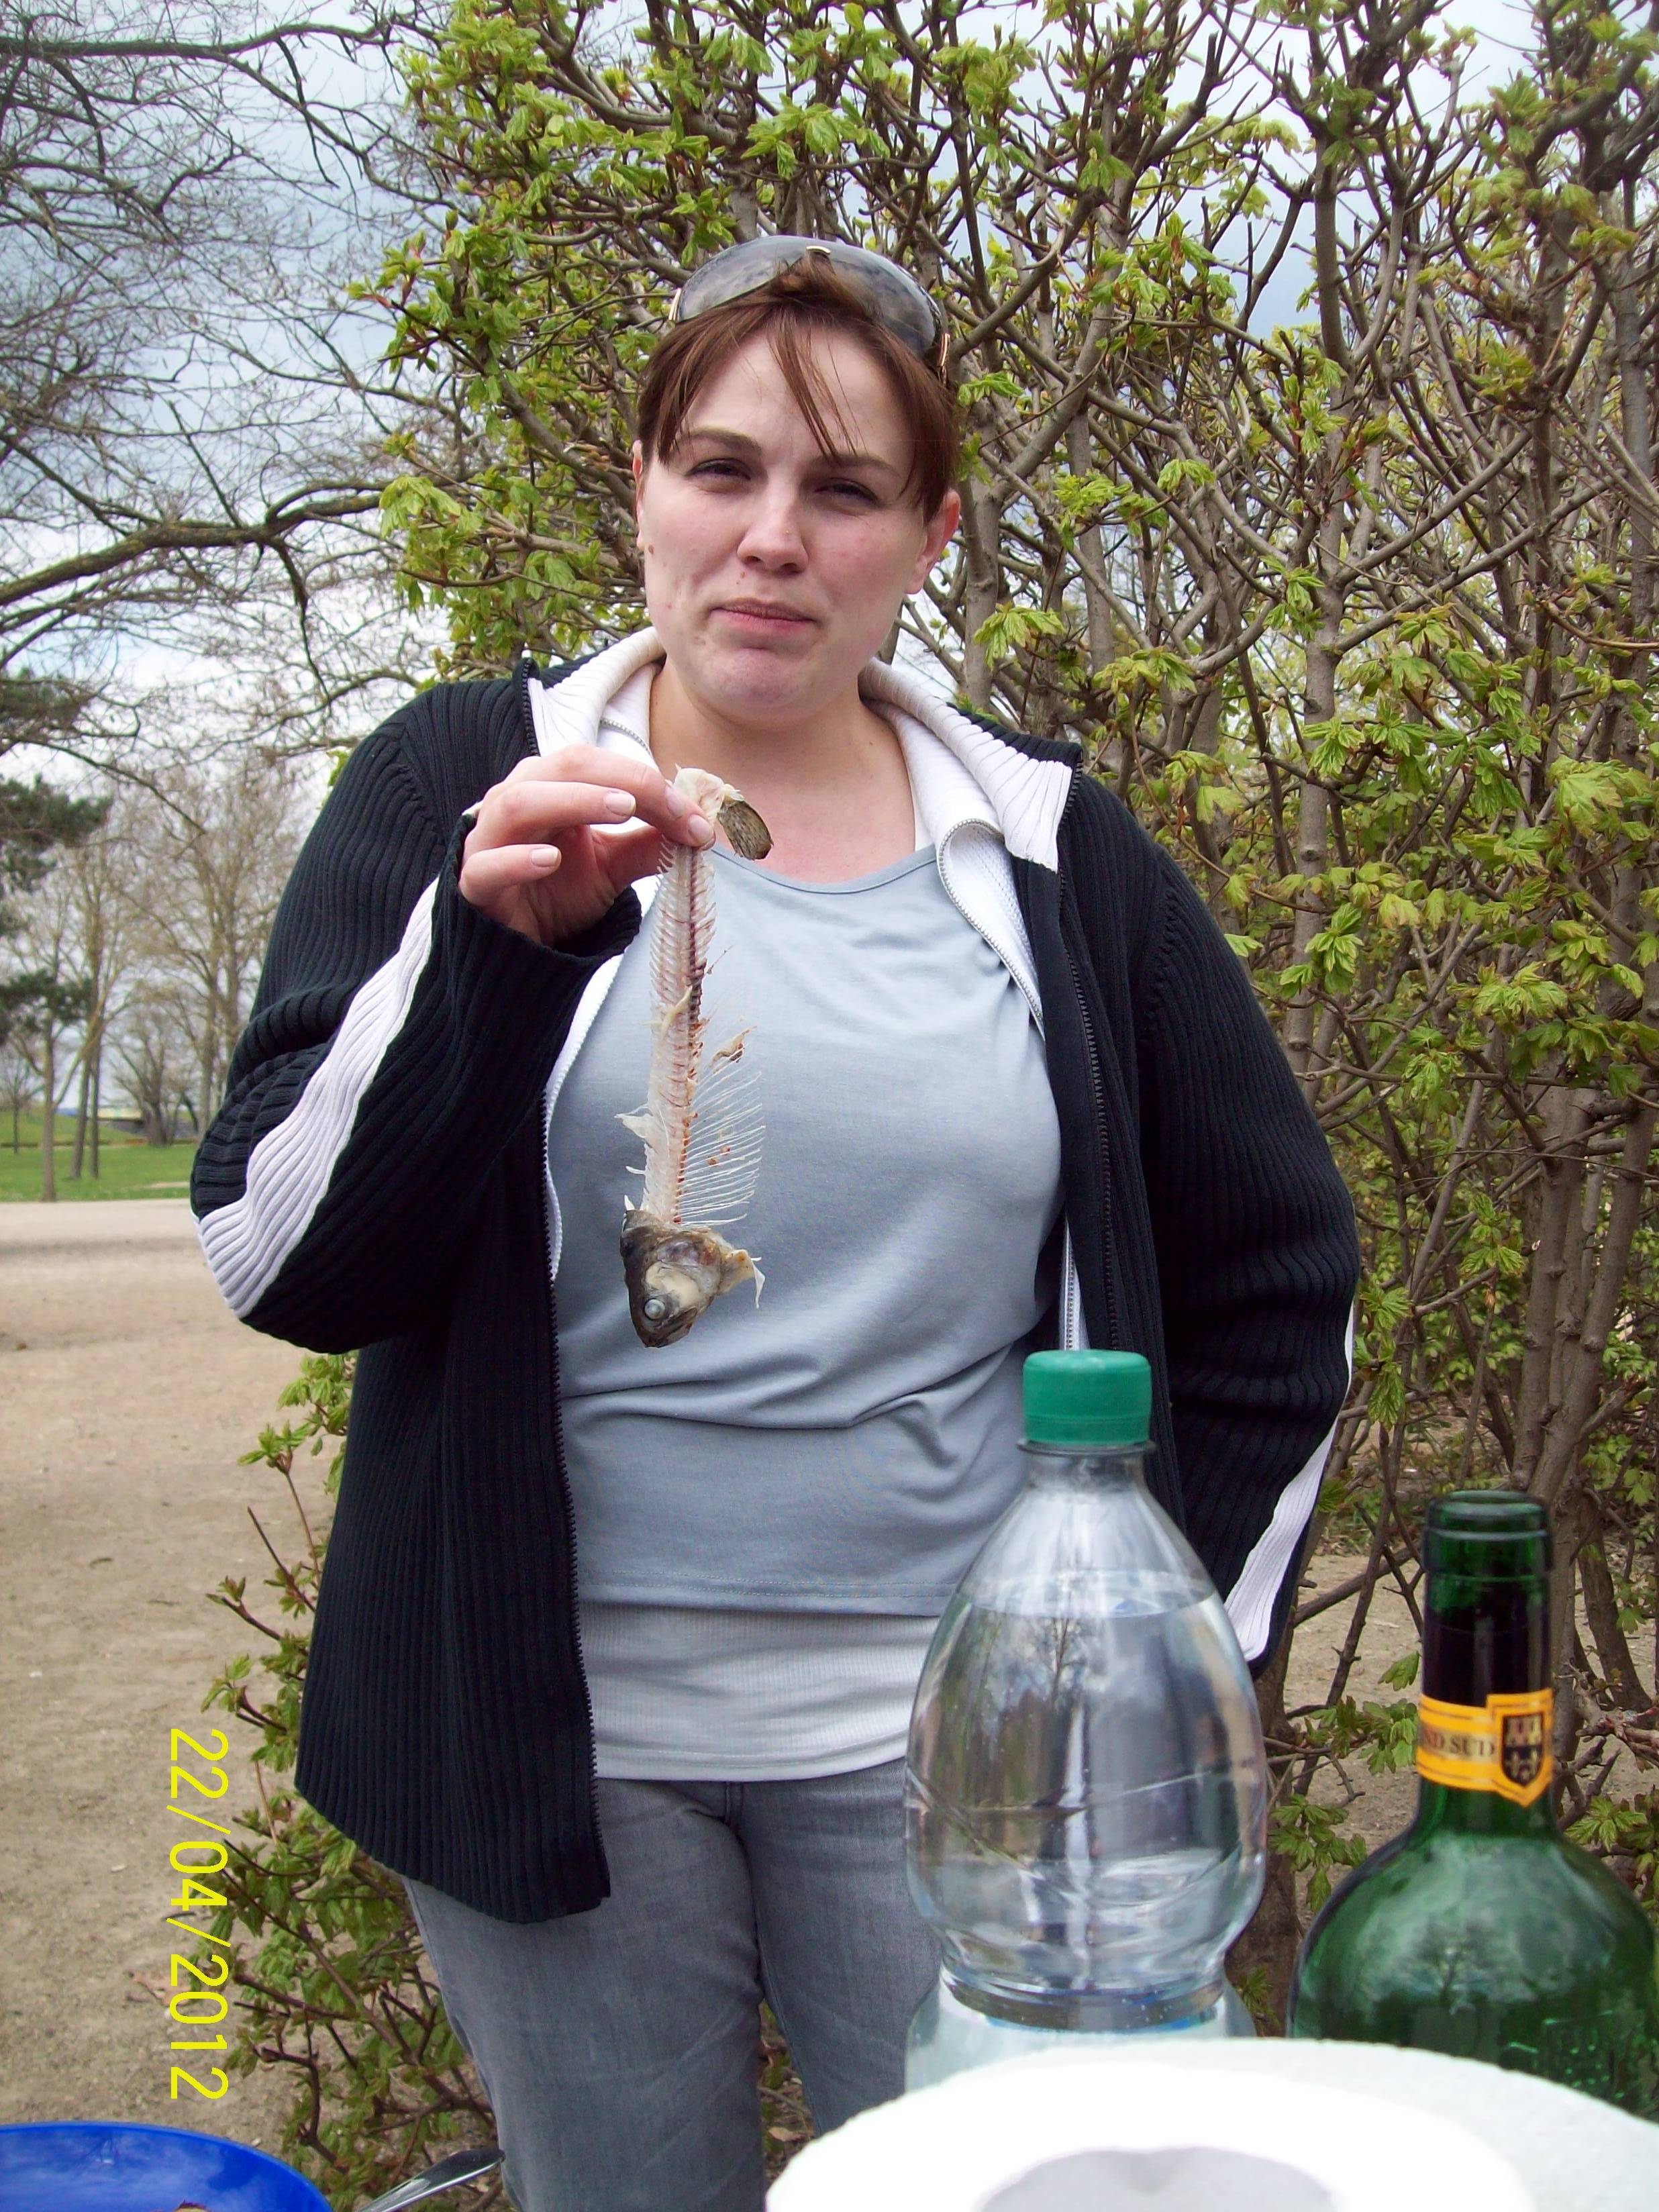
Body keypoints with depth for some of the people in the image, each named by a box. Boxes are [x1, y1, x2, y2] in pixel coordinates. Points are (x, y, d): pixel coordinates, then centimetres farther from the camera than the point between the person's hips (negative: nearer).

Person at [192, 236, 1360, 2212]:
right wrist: (498, 945, -21)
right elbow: (281, 1265, -7)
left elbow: (1282, 1270, 10)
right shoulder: (465, 789, 0)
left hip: (950, 1742, 1)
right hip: (561, 1735, 0)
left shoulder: (1050, 847, 3)